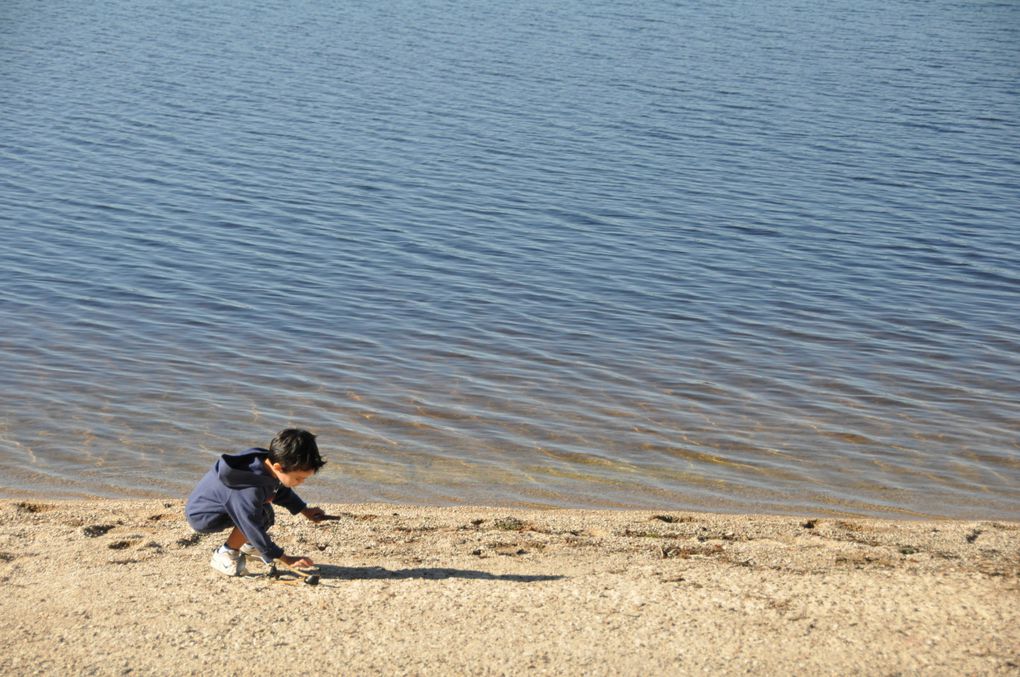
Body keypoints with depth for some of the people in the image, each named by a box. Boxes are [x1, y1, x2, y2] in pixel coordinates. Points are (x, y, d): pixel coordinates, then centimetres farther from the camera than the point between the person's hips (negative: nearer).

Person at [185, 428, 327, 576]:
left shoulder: (267, 462, -11)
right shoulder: (249, 491, -37)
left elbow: (280, 489, 13)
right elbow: (254, 528, -30)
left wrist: (305, 510, 9)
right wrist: (285, 559, -24)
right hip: (200, 517, -9)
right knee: (263, 516, -27)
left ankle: (247, 545, 25)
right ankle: (225, 556, -10)